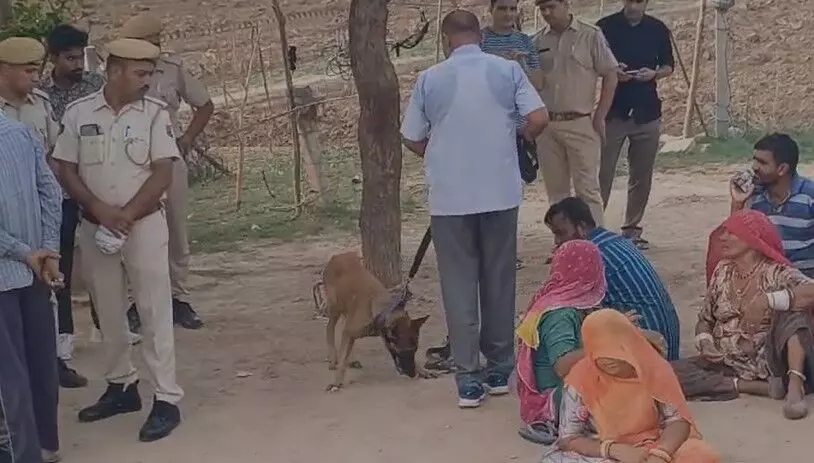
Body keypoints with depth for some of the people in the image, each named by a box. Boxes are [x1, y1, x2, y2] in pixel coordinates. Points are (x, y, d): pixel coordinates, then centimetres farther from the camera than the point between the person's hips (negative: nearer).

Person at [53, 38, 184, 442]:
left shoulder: (155, 112, -5)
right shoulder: (78, 112, -1)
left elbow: (163, 173, -8)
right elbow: (65, 171, 0)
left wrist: (127, 214, -15)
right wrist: (100, 209, -13)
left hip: (144, 224, -3)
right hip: (94, 227, 3)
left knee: (155, 312, -2)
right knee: (108, 313, 13)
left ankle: (167, 400, 1)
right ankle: (121, 386, 28)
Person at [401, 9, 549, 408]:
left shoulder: (430, 79, -2)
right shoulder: (508, 70, 0)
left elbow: (413, 140, 3)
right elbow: (539, 119, -6)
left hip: (450, 196, -1)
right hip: (501, 192, 1)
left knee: (458, 284, 5)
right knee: (499, 280, 13)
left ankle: (468, 378, 2)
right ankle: (500, 370, 21)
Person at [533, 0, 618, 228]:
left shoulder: (591, 35, -3)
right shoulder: (538, 42, 7)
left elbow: (610, 76, -2)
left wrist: (599, 118, -6)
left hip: (580, 123, -4)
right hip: (546, 125, 4)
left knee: (587, 188, -4)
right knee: (556, 190, 10)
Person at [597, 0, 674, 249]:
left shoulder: (658, 29, 5)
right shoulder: (606, 27, -3)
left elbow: (669, 66, 11)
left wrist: (654, 74, -10)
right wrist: (611, 71, -18)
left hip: (647, 112, 3)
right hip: (613, 111, -3)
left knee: (642, 175, 8)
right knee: (603, 173, -6)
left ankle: (632, 229, 19)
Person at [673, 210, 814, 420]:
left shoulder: (777, 273, -7)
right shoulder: (722, 271, 8)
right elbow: (705, 319, 14)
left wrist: (767, 300, -32)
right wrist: (704, 342, -7)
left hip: (766, 363, -4)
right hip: (725, 365, 5)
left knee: (796, 308, -25)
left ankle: (794, 387, -34)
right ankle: (758, 386, -19)